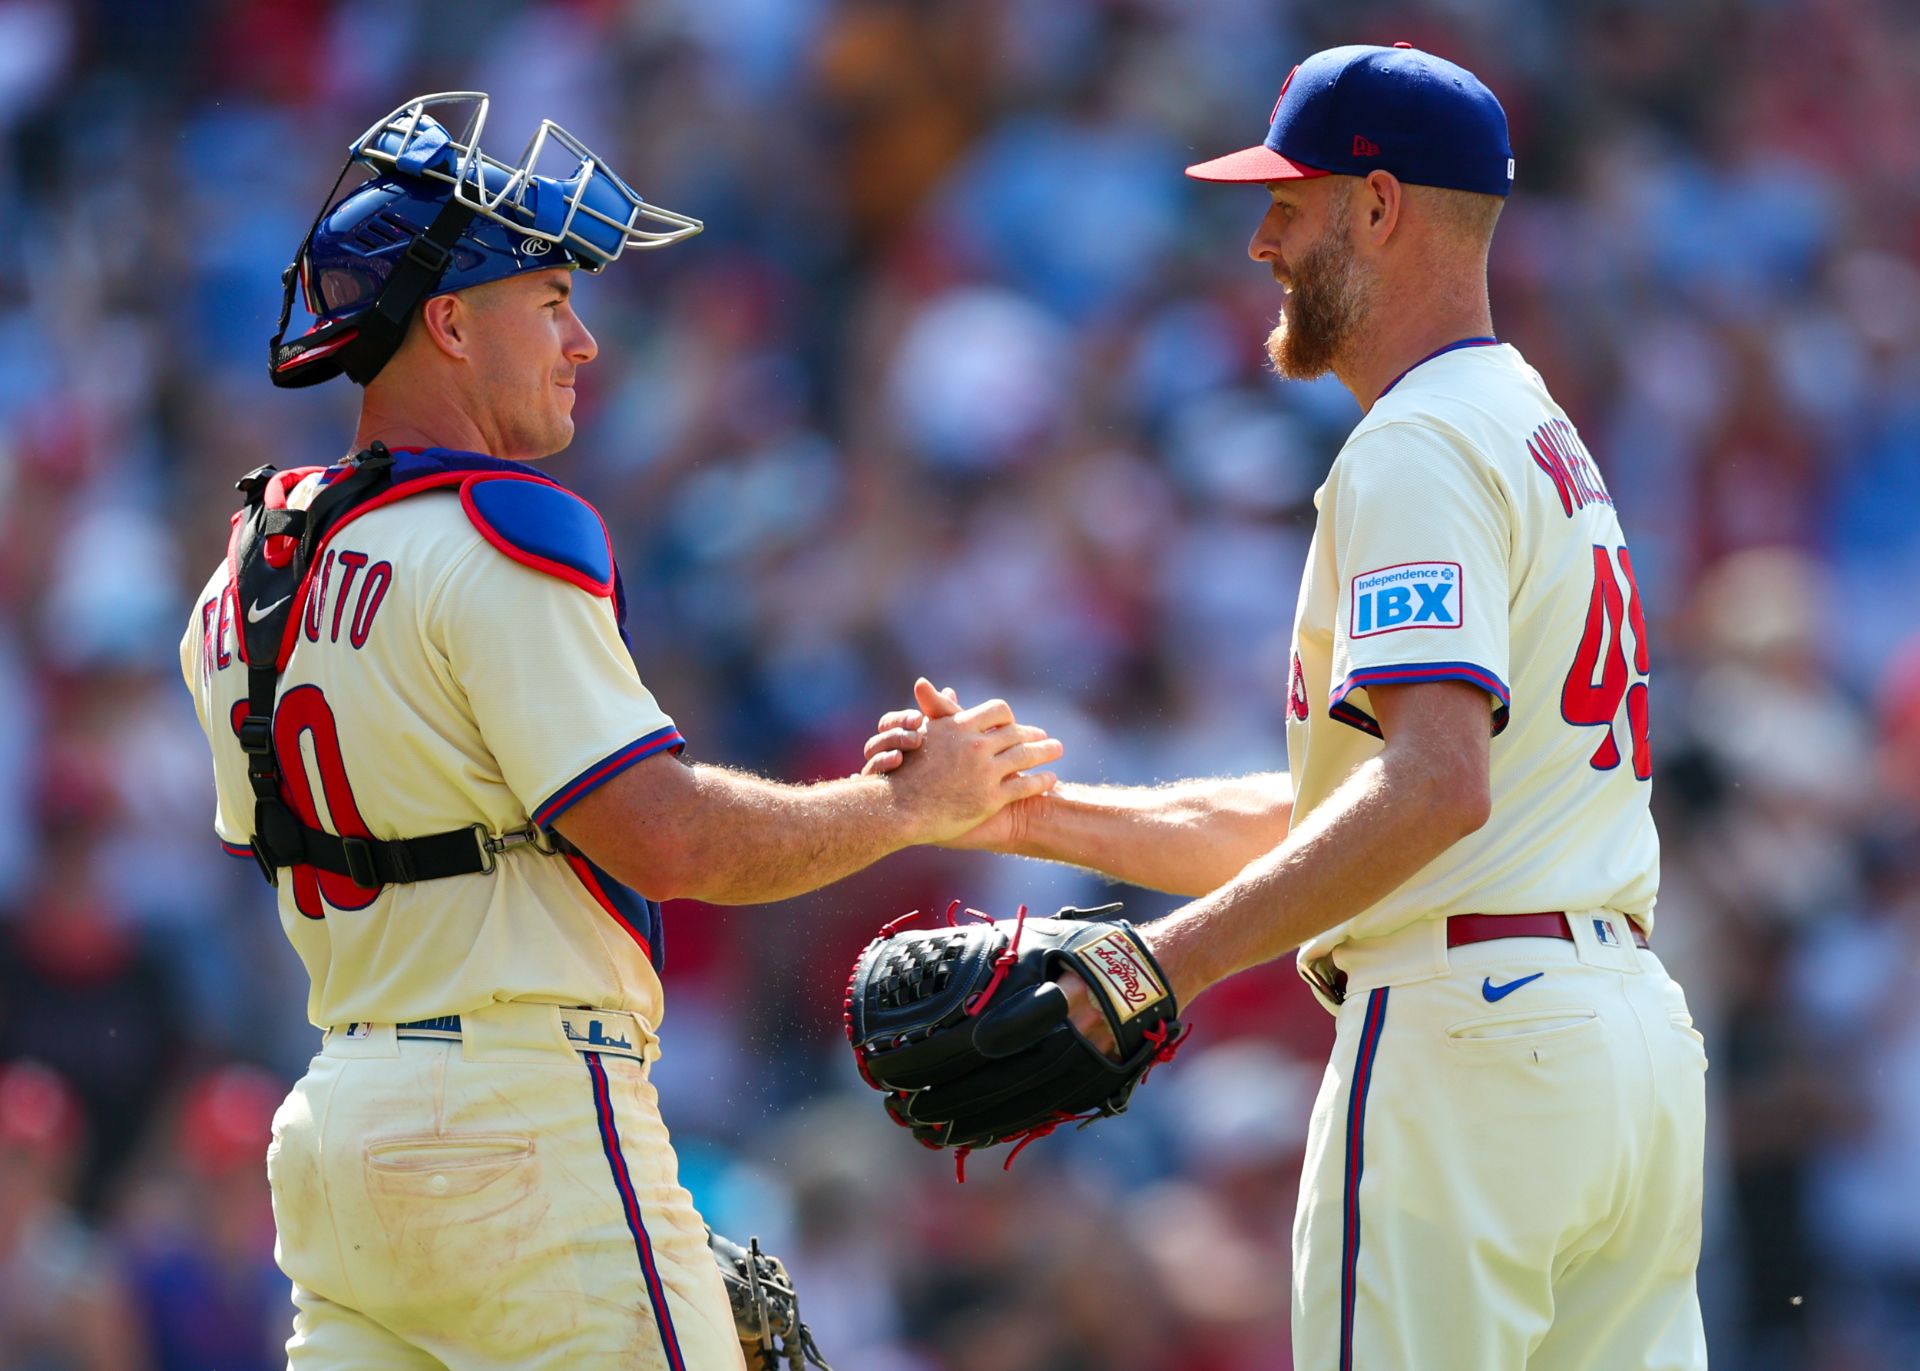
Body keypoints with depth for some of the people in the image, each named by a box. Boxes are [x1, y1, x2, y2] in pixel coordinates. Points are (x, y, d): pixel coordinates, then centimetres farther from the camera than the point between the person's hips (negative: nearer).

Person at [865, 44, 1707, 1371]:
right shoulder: (1548, 438, 23)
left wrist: (1157, 967, -28)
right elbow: (1330, 813, 24)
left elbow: (1434, 788, -25)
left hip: (1466, 1031, -10)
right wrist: (1029, 812, 18)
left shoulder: (1419, 449, -9)